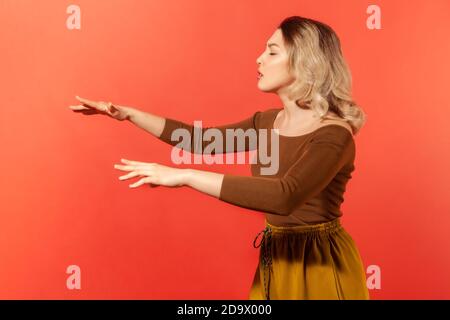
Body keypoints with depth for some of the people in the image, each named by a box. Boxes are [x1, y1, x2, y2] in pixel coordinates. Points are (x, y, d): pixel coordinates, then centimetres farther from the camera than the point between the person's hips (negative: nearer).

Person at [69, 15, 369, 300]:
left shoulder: (334, 136, -21)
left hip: (319, 265, -6)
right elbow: (202, 139, 7)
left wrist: (185, 175, -36)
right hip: (276, 259, 6)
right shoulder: (268, 121, 2)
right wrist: (128, 113, 4)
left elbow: (285, 197, -37)